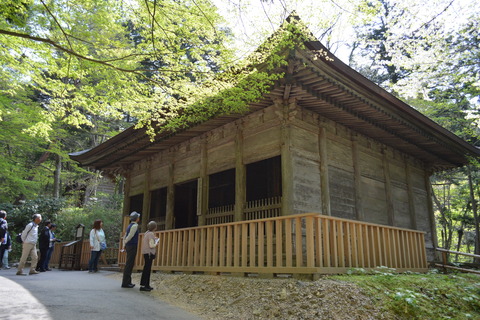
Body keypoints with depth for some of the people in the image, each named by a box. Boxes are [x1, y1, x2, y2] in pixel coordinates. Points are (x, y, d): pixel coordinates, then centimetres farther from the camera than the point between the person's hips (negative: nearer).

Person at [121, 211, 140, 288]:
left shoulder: (130, 225, 16)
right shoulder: (135, 226, -13)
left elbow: (125, 236, 18)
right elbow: (130, 236, -17)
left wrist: (124, 245, 16)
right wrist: (125, 243, -3)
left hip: (129, 246, 9)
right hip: (132, 246, -9)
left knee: (129, 264, 13)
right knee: (129, 265, -7)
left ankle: (128, 282, 18)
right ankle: (125, 283, -5)